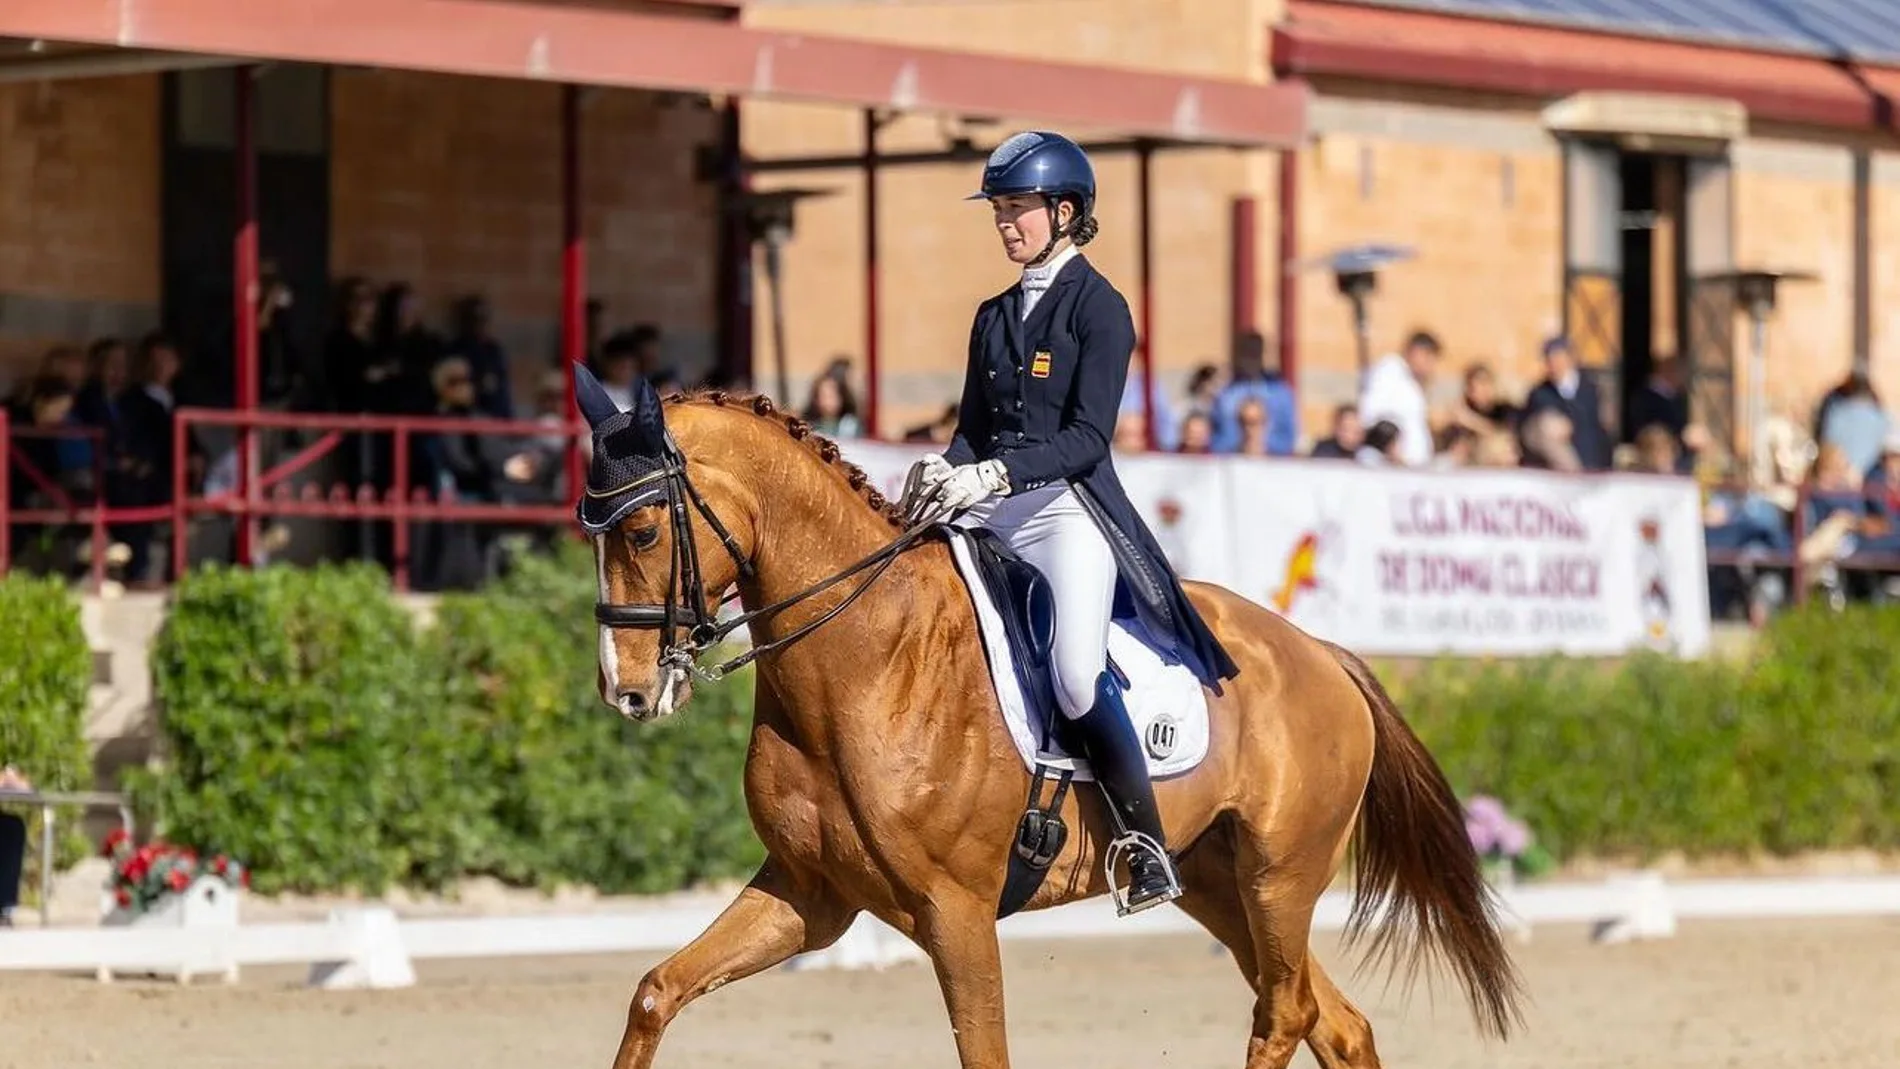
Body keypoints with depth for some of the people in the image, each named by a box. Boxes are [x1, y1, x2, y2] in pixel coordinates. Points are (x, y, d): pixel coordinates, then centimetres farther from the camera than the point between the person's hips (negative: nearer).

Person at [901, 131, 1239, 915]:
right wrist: (944, 469, -5)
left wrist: (995, 474, -24)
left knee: (1076, 676, -28)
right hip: (992, 517, 7)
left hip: (1069, 507, -7)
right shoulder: (995, 316, 18)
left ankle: (1146, 844, -16)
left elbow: (1087, 437, -12)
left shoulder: (1098, 307, -3)